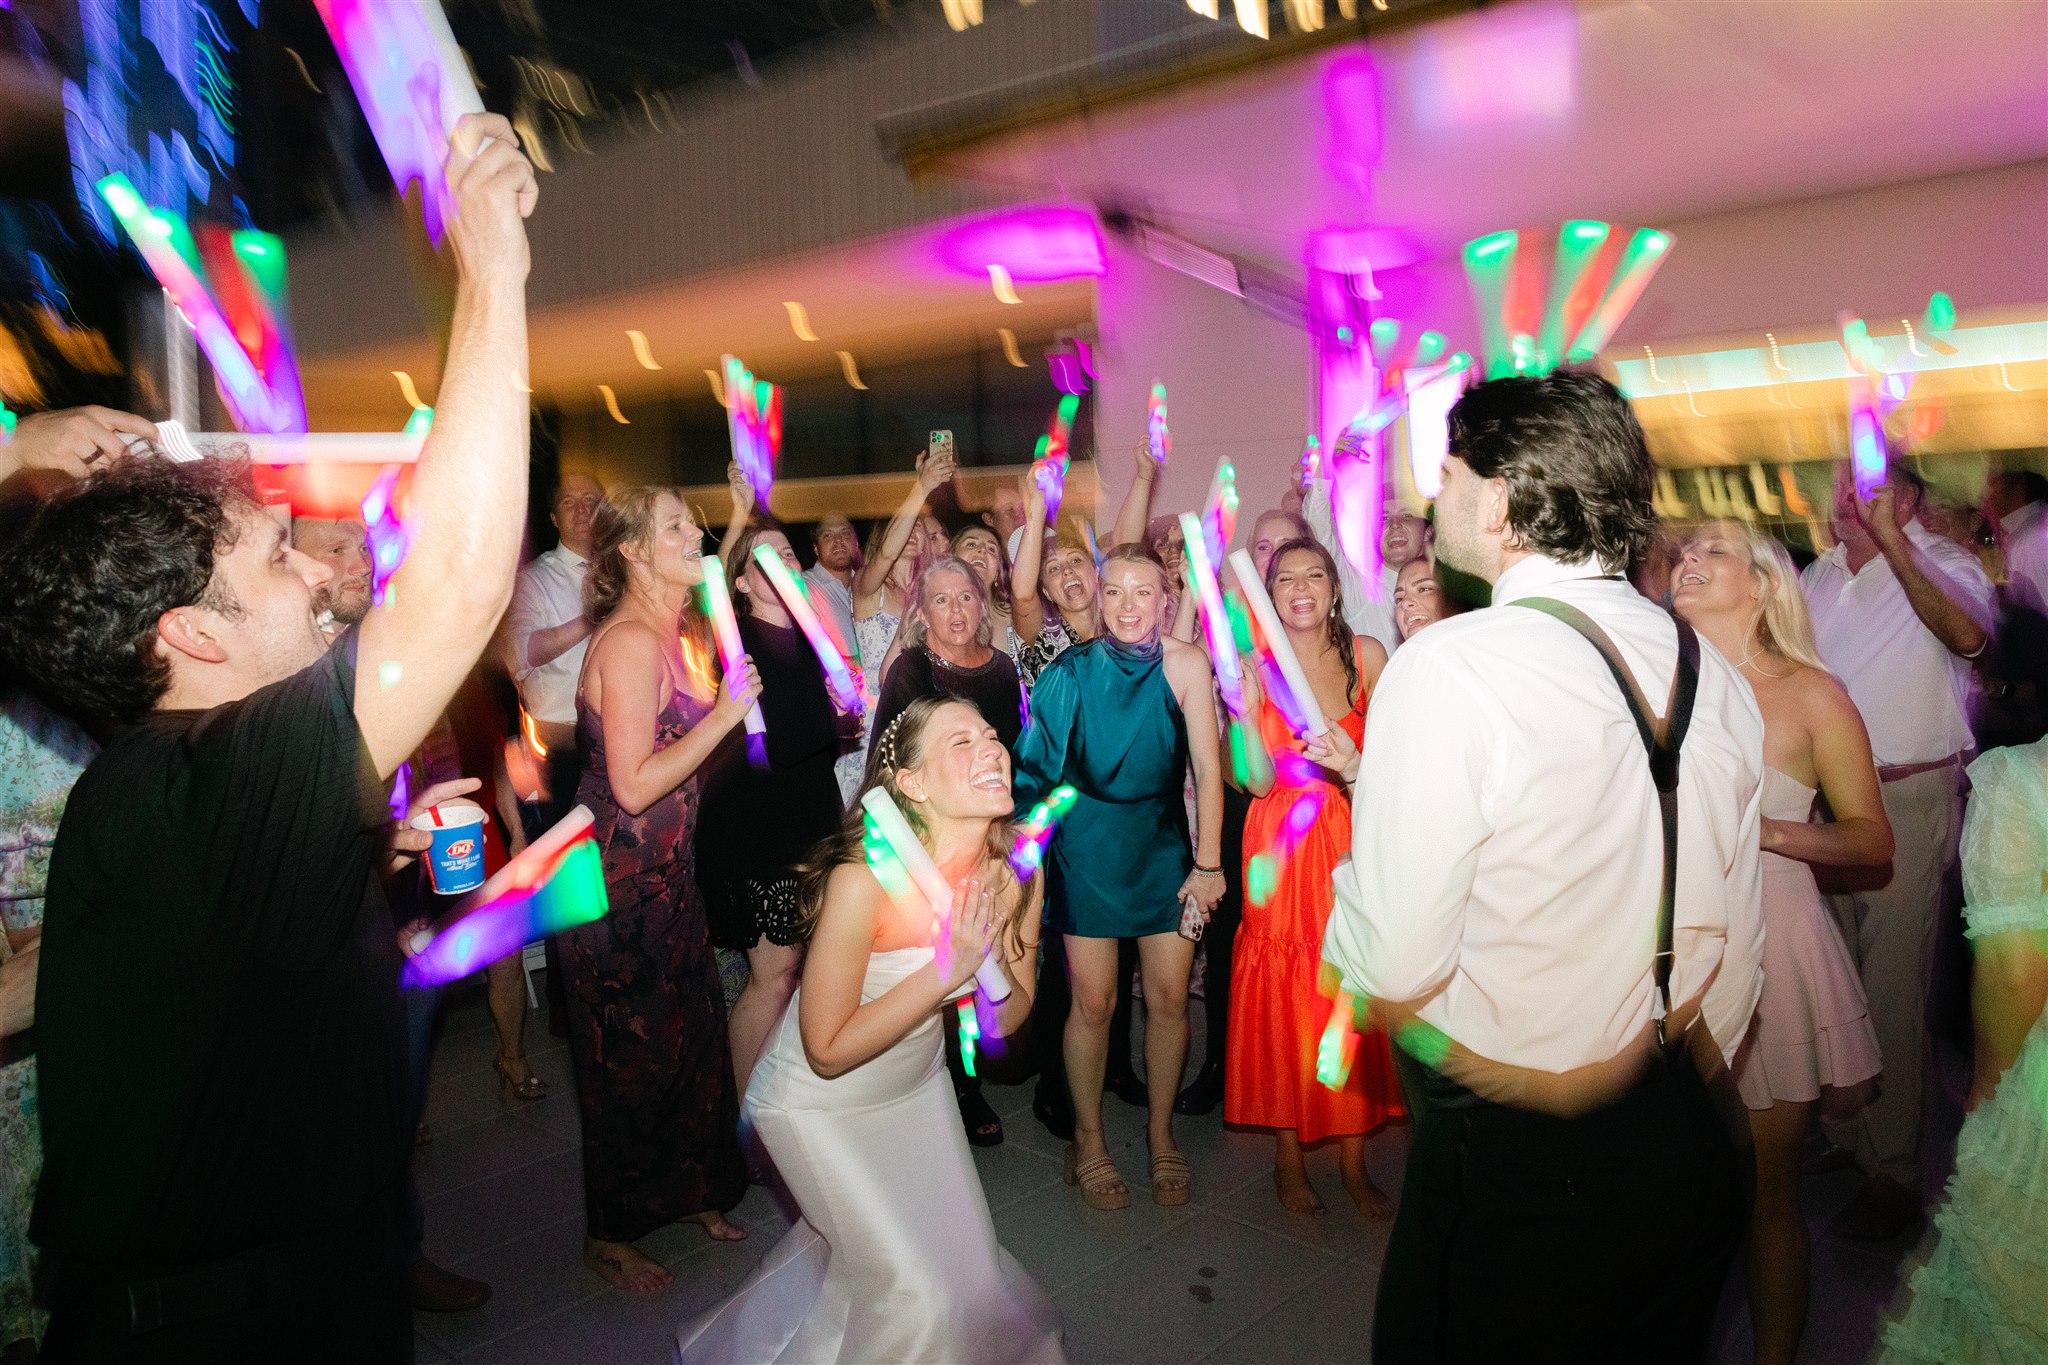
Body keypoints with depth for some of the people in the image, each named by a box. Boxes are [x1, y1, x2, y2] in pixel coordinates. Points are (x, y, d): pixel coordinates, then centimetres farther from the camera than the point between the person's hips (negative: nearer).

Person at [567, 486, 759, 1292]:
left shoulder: (673, 632, 8)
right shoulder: (630, 641, -21)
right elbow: (634, 785, -25)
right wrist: (724, 712, -21)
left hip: (664, 872, 9)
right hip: (617, 881, -9)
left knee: (690, 1032, 17)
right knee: (630, 1052, 5)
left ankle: (689, 1191, 37)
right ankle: (610, 1235, 25)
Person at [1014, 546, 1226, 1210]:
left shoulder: (1185, 664, -9)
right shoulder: (1074, 668, -7)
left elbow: (1207, 767, -9)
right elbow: (1040, 761, -2)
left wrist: (1208, 862, -10)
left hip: (1163, 844, 1)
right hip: (1088, 847, 0)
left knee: (1168, 998, 5)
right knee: (1093, 1001, 3)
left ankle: (1161, 1133, 26)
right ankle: (1088, 1139, 23)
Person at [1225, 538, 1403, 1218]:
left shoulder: (1366, 654, 0)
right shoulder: (1258, 663, -2)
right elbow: (1259, 781, -8)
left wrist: (1355, 762, -15)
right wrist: (1245, 703, -22)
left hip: (1353, 840, 1)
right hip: (1282, 846, -1)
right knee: (1283, 998, 4)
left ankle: (1352, 1157, 19)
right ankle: (1288, 1155, 19)